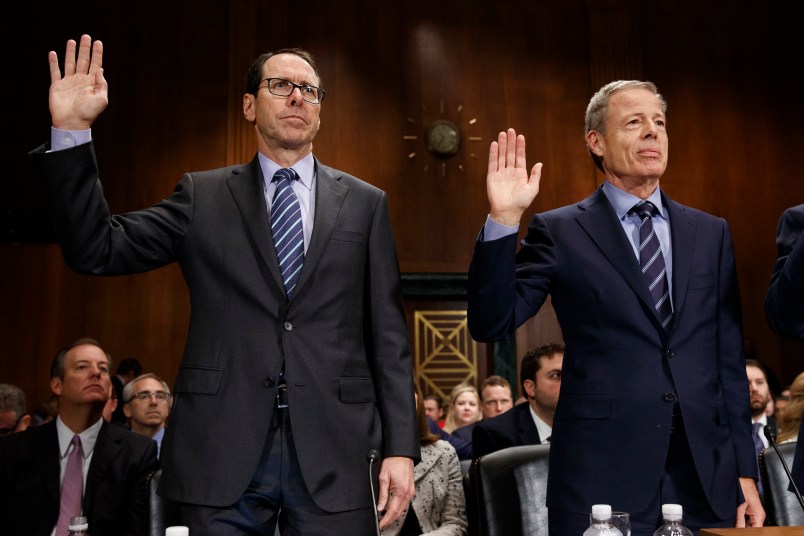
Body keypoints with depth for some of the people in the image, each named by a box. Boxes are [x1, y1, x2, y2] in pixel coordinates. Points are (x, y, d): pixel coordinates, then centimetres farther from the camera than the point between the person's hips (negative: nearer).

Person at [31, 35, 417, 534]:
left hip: (334, 456, 0)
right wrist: (71, 132, -7)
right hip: (224, 452, 0)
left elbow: (389, 335, 5)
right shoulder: (203, 196, 9)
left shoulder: (365, 202, 8)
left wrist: (400, 448, -2)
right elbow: (97, 249, 2)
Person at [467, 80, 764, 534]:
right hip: (601, 478, -3)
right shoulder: (559, 232, 0)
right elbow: (491, 325, -8)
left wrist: (746, 472, 7)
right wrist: (503, 220, -18)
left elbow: (729, 359, 9)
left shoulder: (711, 233, 10)